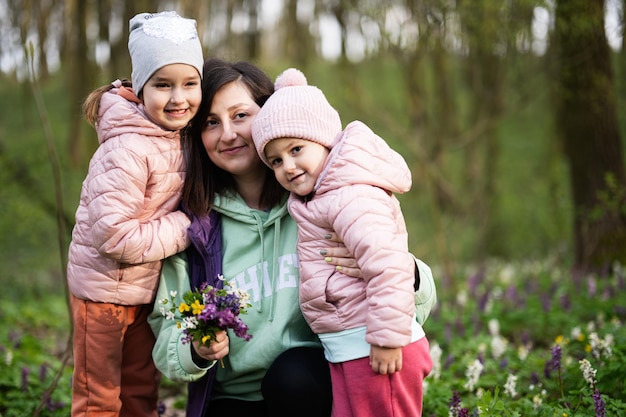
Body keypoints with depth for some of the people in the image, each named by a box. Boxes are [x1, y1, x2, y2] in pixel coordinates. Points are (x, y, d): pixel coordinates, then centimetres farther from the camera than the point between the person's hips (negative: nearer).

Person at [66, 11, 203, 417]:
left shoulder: (178, 136, 0)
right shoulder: (129, 150, -27)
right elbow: (115, 236, -29)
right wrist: (183, 228, -19)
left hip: (146, 287, 8)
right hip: (105, 287, -8)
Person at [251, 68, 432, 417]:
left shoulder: (350, 198, -19)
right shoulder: (320, 198, 15)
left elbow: (388, 263, -27)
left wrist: (388, 337, -25)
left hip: (374, 352, -10)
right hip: (349, 352, 10)